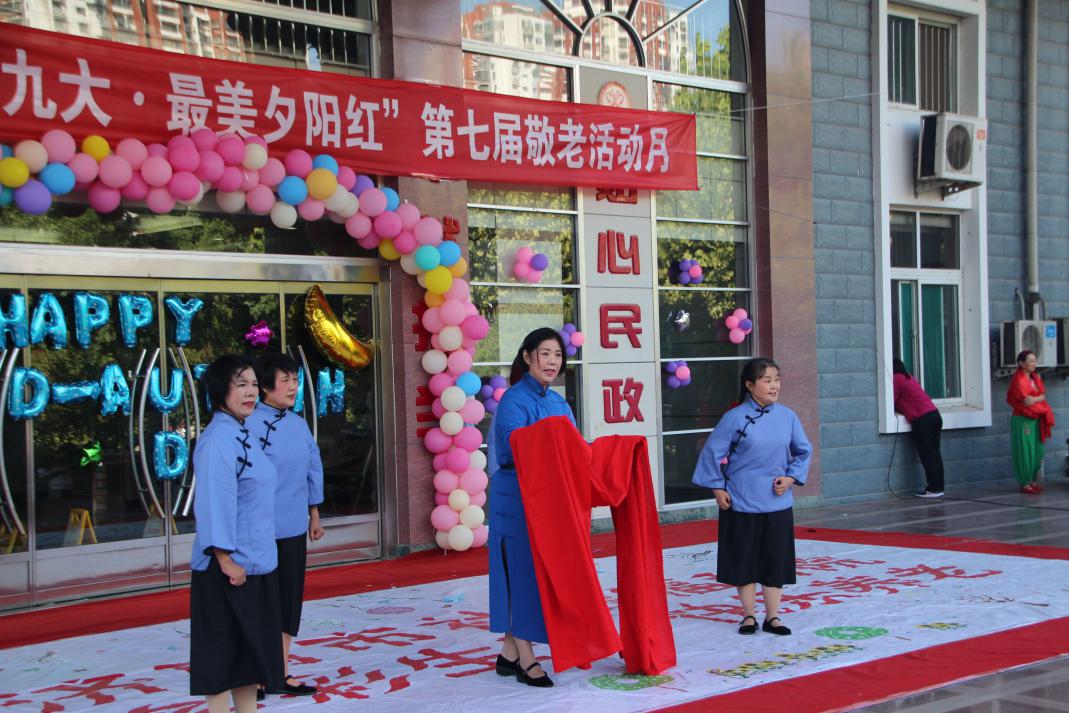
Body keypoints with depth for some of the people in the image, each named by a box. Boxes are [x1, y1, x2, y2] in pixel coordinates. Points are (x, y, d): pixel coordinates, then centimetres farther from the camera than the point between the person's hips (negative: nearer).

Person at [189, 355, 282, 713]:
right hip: (230, 567, -9)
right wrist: (225, 559, -22)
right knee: (223, 652, 0)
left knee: (252, 648, 15)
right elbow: (214, 503, -22)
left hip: (256, 562, 9)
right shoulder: (217, 439, -18)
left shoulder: (242, 435, 12)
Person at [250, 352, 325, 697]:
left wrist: (314, 514, 17)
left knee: (289, 598, 13)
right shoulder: (249, 425, -15)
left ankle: (281, 674, 25)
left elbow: (313, 469, 15)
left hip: (294, 527, 7)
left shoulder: (298, 424, 8)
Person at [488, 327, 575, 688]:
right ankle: (526, 659, 5)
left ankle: (510, 652, 20)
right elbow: (514, 450, -23)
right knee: (523, 572, -3)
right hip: (519, 499, -8)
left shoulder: (558, 402, 14)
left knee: (546, 572, 10)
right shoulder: (514, 400, -11)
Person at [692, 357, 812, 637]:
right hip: (741, 502, -3)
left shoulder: (787, 416, 1)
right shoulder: (735, 418, -9)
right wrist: (718, 488, -5)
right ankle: (749, 616, 20)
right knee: (744, 561, 6)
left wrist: (791, 477, 0)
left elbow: (804, 451, 13)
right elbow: (712, 453, -4)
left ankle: (772, 616, 18)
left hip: (777, 502, 3)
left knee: (776, 561, 6)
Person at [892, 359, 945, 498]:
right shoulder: (909, 377, 22)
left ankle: (933, 489, -5)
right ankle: (938, 487, 10)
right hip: (934, 414, 8)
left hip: (922, 420, -8)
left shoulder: (897, 378, -2)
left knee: (927, 456, -5)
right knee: (934, 454, 8)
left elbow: (892, 402, -1)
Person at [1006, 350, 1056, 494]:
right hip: (1022, 420, -7)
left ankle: (1033, 481, 17)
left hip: (1036, 420, 7)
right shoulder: (1018, 380, -12)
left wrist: (1034, 399, -11)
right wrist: (1040, 399, -3)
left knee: (1037, 451, 8)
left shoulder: (1035, 378, 13)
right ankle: (1025, 484, 2)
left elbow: (1043, 396, 7)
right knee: (1025, 451, -4)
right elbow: (1027, 402, -17)